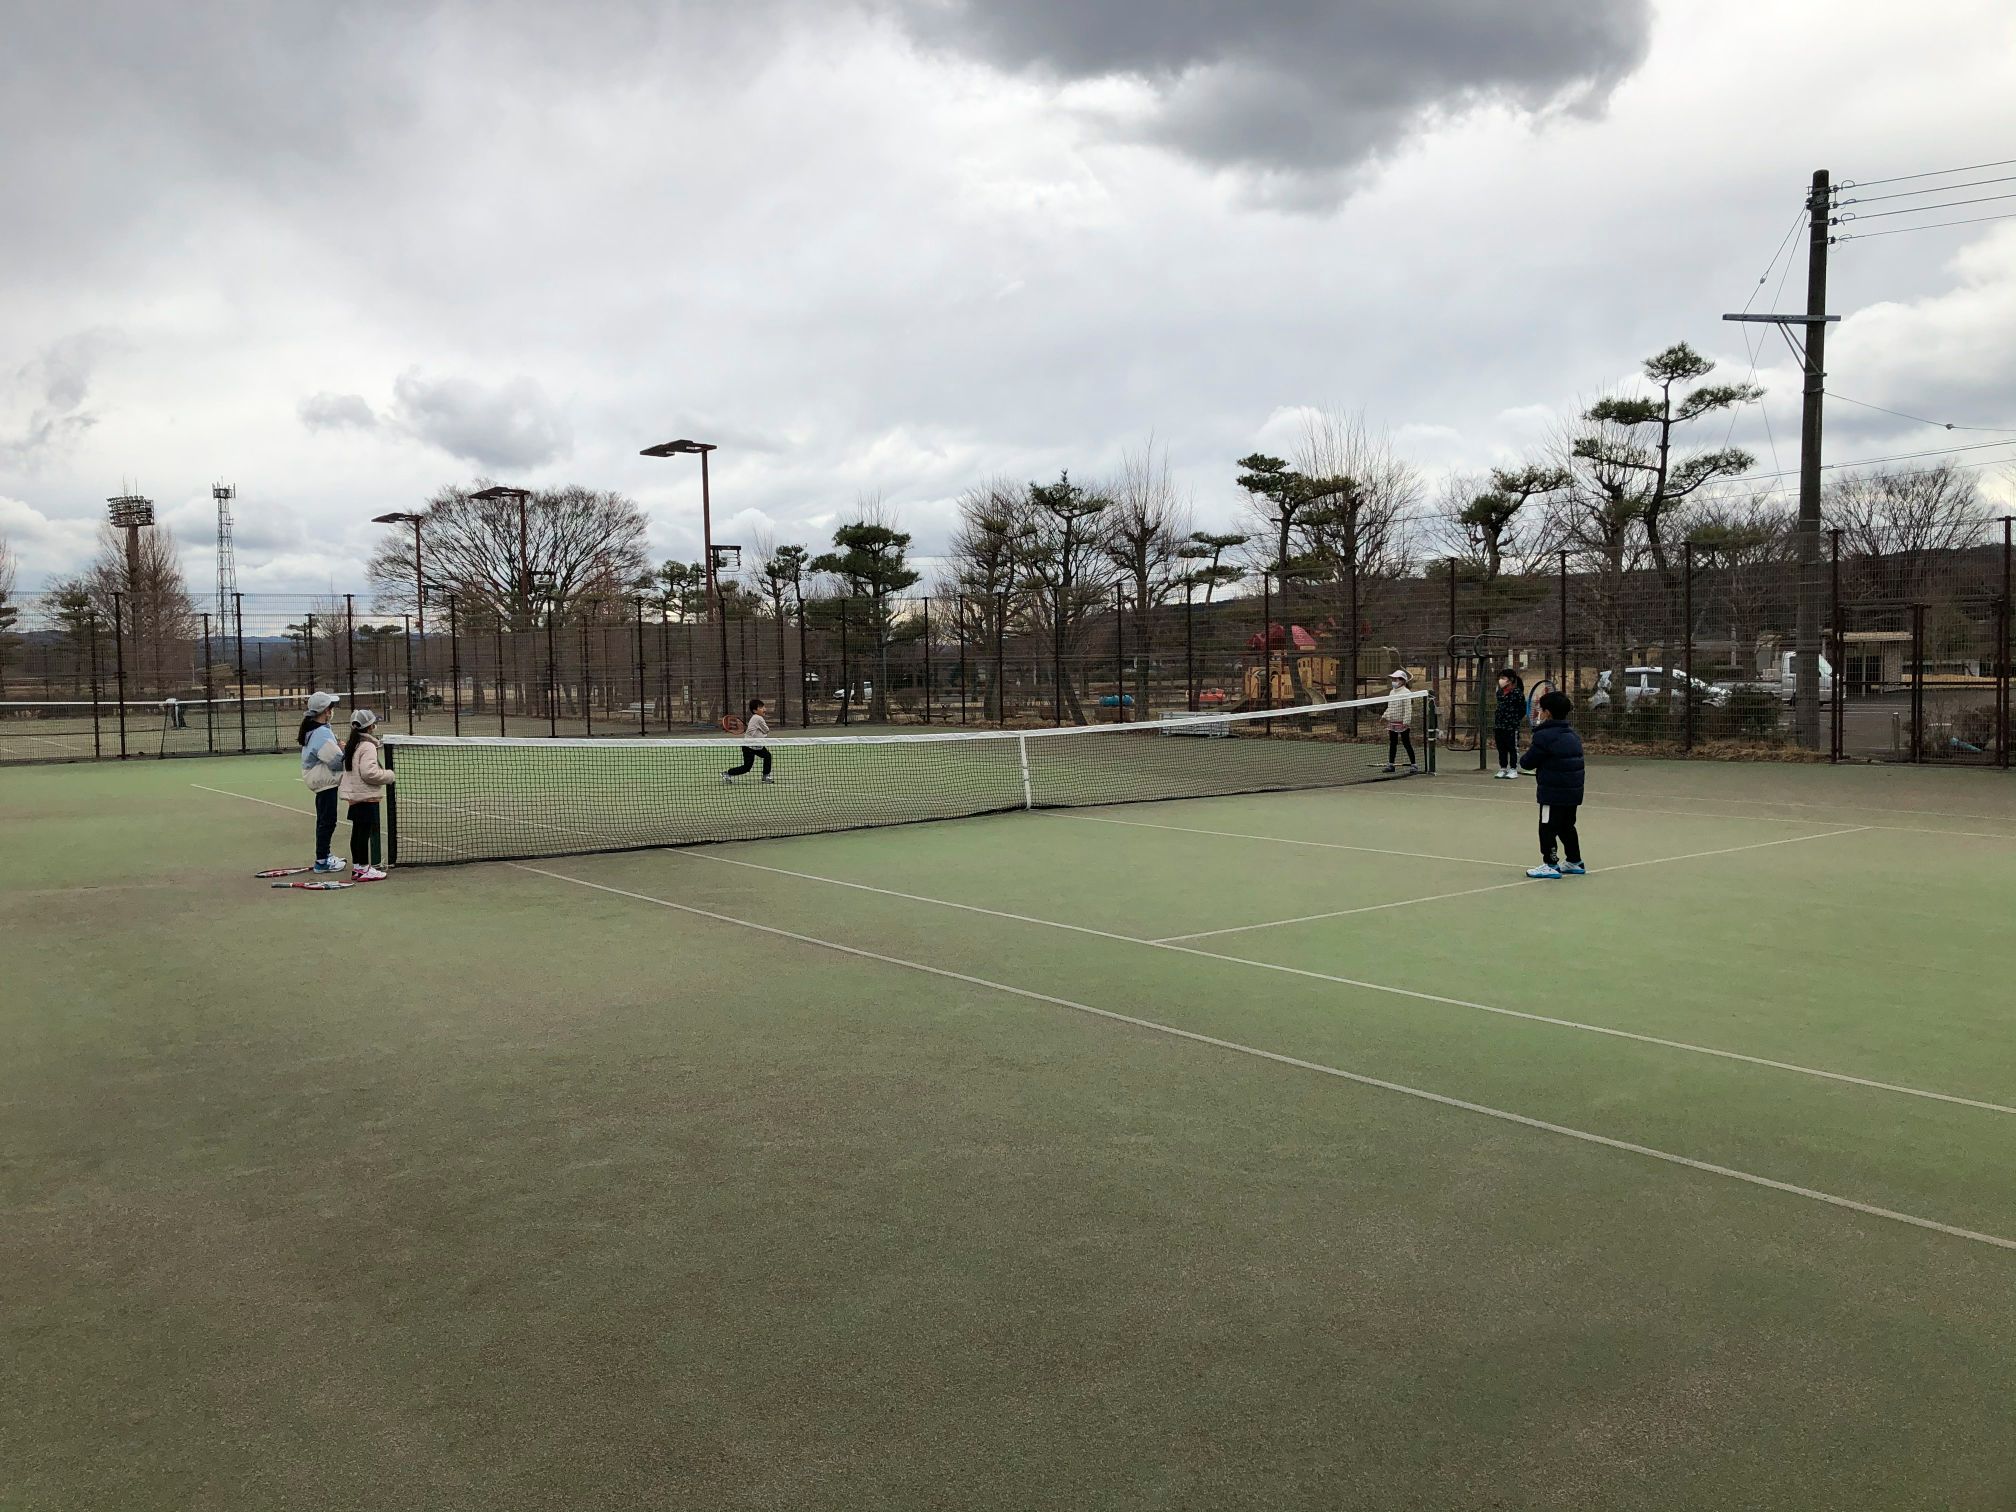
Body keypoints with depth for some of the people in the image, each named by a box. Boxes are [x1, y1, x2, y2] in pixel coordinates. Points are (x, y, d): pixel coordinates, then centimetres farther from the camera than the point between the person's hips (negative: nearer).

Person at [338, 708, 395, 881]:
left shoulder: (352, 745, 12)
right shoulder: (368, 746, -16)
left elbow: (353, 769, 18)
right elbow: (369, 772, -23)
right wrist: (388, 775, -11)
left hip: (354, 796, 9)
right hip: (367, 797, -9)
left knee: (357, 831, 14)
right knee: (366, 831, -4)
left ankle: (357, 866, 22)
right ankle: (364, 869, 0)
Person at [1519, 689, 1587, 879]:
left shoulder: (1545, 736, -16)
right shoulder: (1572, 734, 12)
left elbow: (1528, 762, -12)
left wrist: (1523, 758, 11)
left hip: (1553, 792, -9)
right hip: (1573, 791, 9)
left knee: (1548, 828, -1)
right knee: (1567, 827, 20)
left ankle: (1550, 865, 0)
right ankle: (1575, 862, 27)